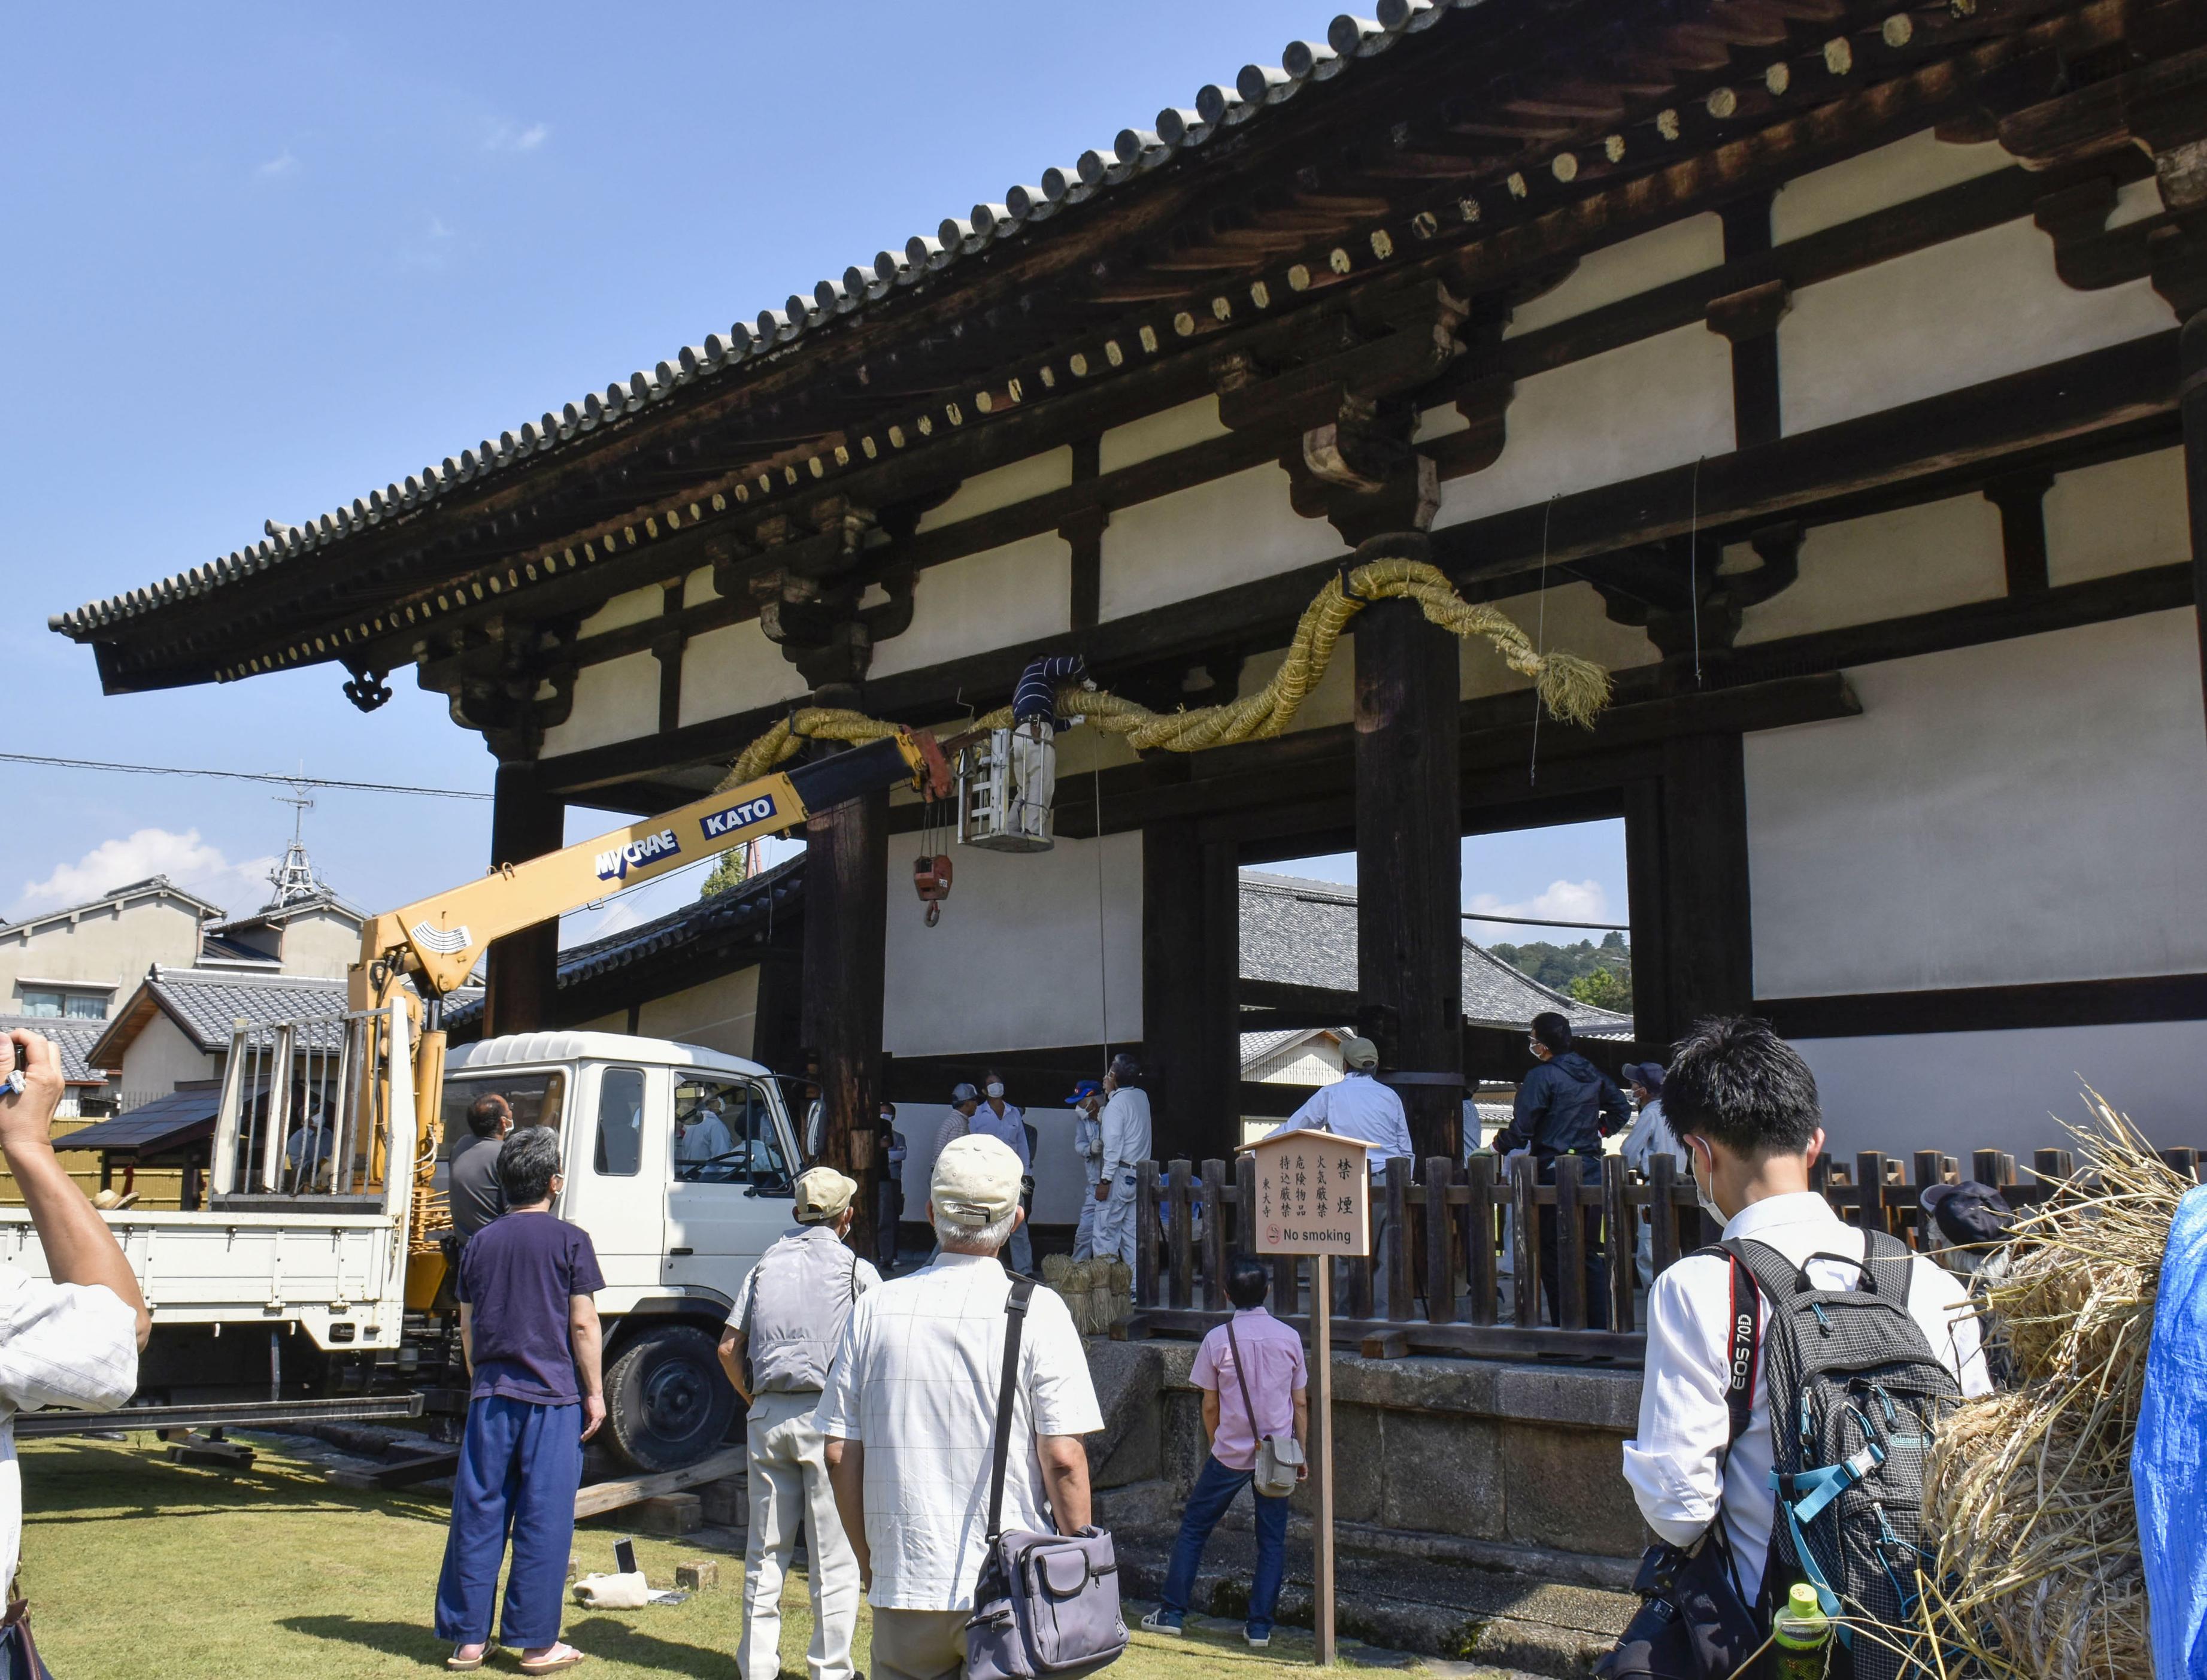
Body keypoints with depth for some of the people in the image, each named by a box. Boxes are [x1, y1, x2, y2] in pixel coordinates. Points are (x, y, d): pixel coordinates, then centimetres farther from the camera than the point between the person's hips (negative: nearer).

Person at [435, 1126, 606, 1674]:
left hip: (490, 1397, 4)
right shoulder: (569, 1241, -6)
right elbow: (583, 1325, -8)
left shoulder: (480, 1243, 8)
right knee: (544, 1521, 2)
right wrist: (595, 1393, 0)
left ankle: (468, 1638, 15)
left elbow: (468, 1329, 13)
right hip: (552, 1399, -4)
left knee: (478, 1516, 9)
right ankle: (536, 1643, 7)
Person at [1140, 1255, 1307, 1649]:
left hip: (1231, 1454, -2)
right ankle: (1260, 1626, 9)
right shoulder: (1289, 1337, -4)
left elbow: (1210, 1406, -3)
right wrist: (1302, 1452, 12)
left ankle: (1171, 1612, 15)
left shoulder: (1218, 1339, -10)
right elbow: (1301, 1403, 2)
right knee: (1272, 1539, 10)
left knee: (1194, 1527, 11)